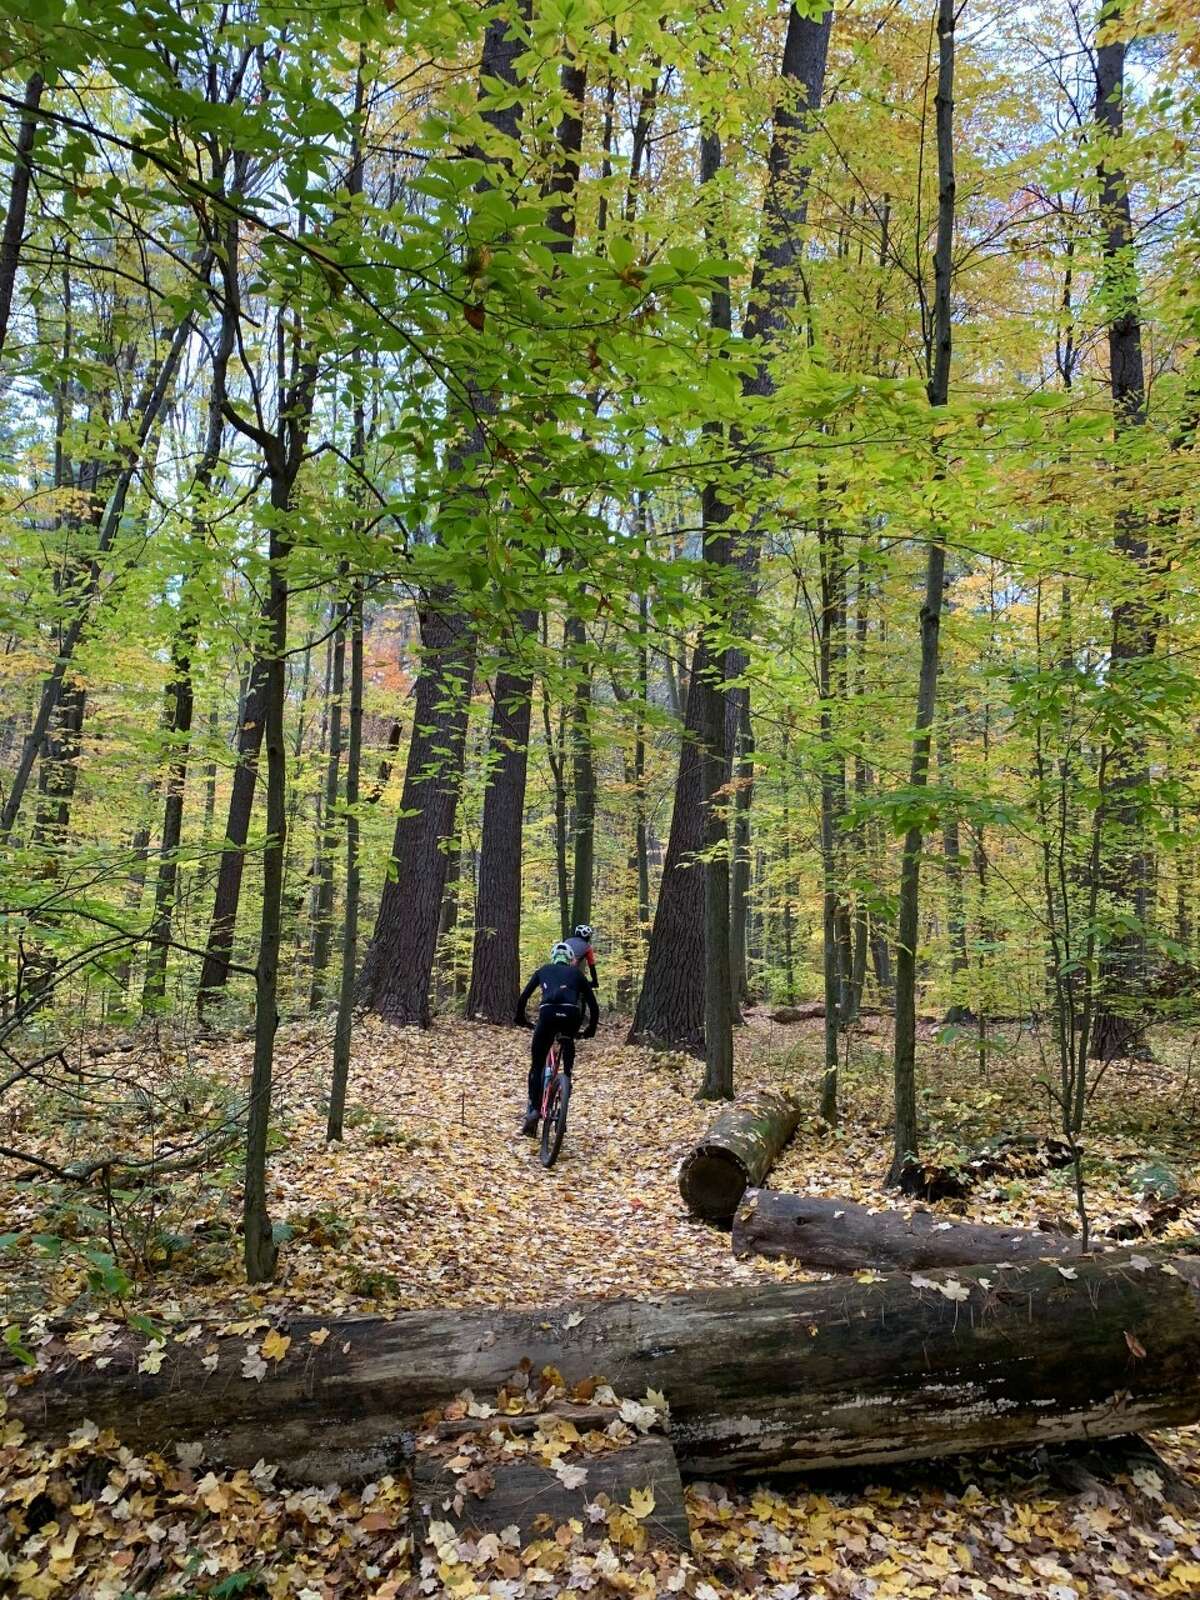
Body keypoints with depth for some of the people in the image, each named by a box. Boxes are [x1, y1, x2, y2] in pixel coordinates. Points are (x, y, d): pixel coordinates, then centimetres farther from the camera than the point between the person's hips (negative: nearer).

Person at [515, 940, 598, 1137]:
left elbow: (523, 997, 23)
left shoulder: (544, 970, 30)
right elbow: (593, 1006, 25)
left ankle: (533, 1109, -2)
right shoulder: (576, 973, 29)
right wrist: (590, 1030, 37)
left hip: (548, 1013, 0)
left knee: (537, 1066, 10)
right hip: (571, 1015, 0)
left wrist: (521, 1019, 37)